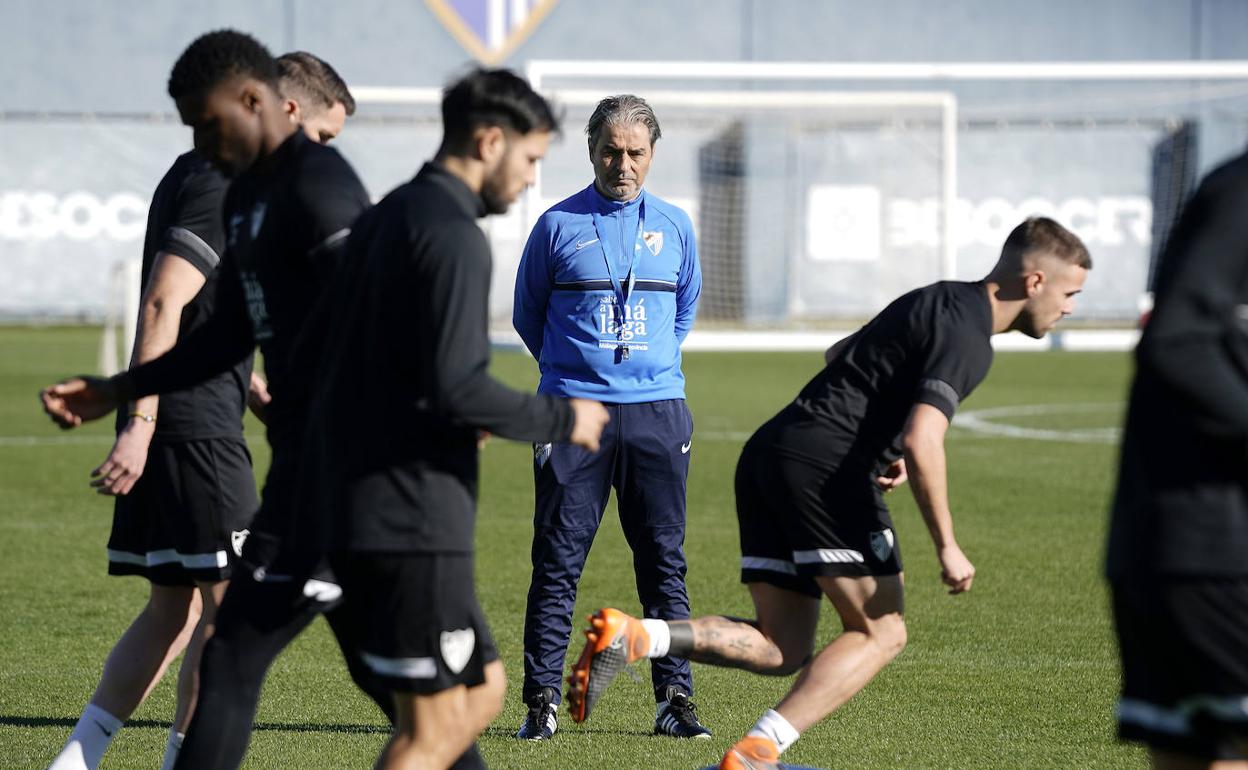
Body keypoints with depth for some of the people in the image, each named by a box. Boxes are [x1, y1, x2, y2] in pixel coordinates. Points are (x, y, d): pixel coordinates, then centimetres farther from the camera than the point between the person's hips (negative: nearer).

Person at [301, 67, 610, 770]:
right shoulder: (452, 236, -14)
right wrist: (561, 420, -8)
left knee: (482, 692, 17)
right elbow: (458, 387, -22)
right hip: (415, 522, -10)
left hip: (357, 503, 10)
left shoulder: (386, 218, 16)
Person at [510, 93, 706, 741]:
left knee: (665, 561, 2)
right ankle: (541, 700, 1)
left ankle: (675, 699, 6)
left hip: (657, 415, 2)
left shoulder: (673, 227, 10)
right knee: (557, 562, -2)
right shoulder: (558, 225, 3)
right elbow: (528, 314, 14)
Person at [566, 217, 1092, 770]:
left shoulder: (940, 301, 21)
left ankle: (633, 636, -11)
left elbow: (839, 354, 36)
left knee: (781, 647, 7)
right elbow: (921, 443, -22)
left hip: (768, 454, 9)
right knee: (880, 634, -1)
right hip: (825, 465, -9)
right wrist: (947, 547, -14)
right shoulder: (965, 335, -10)